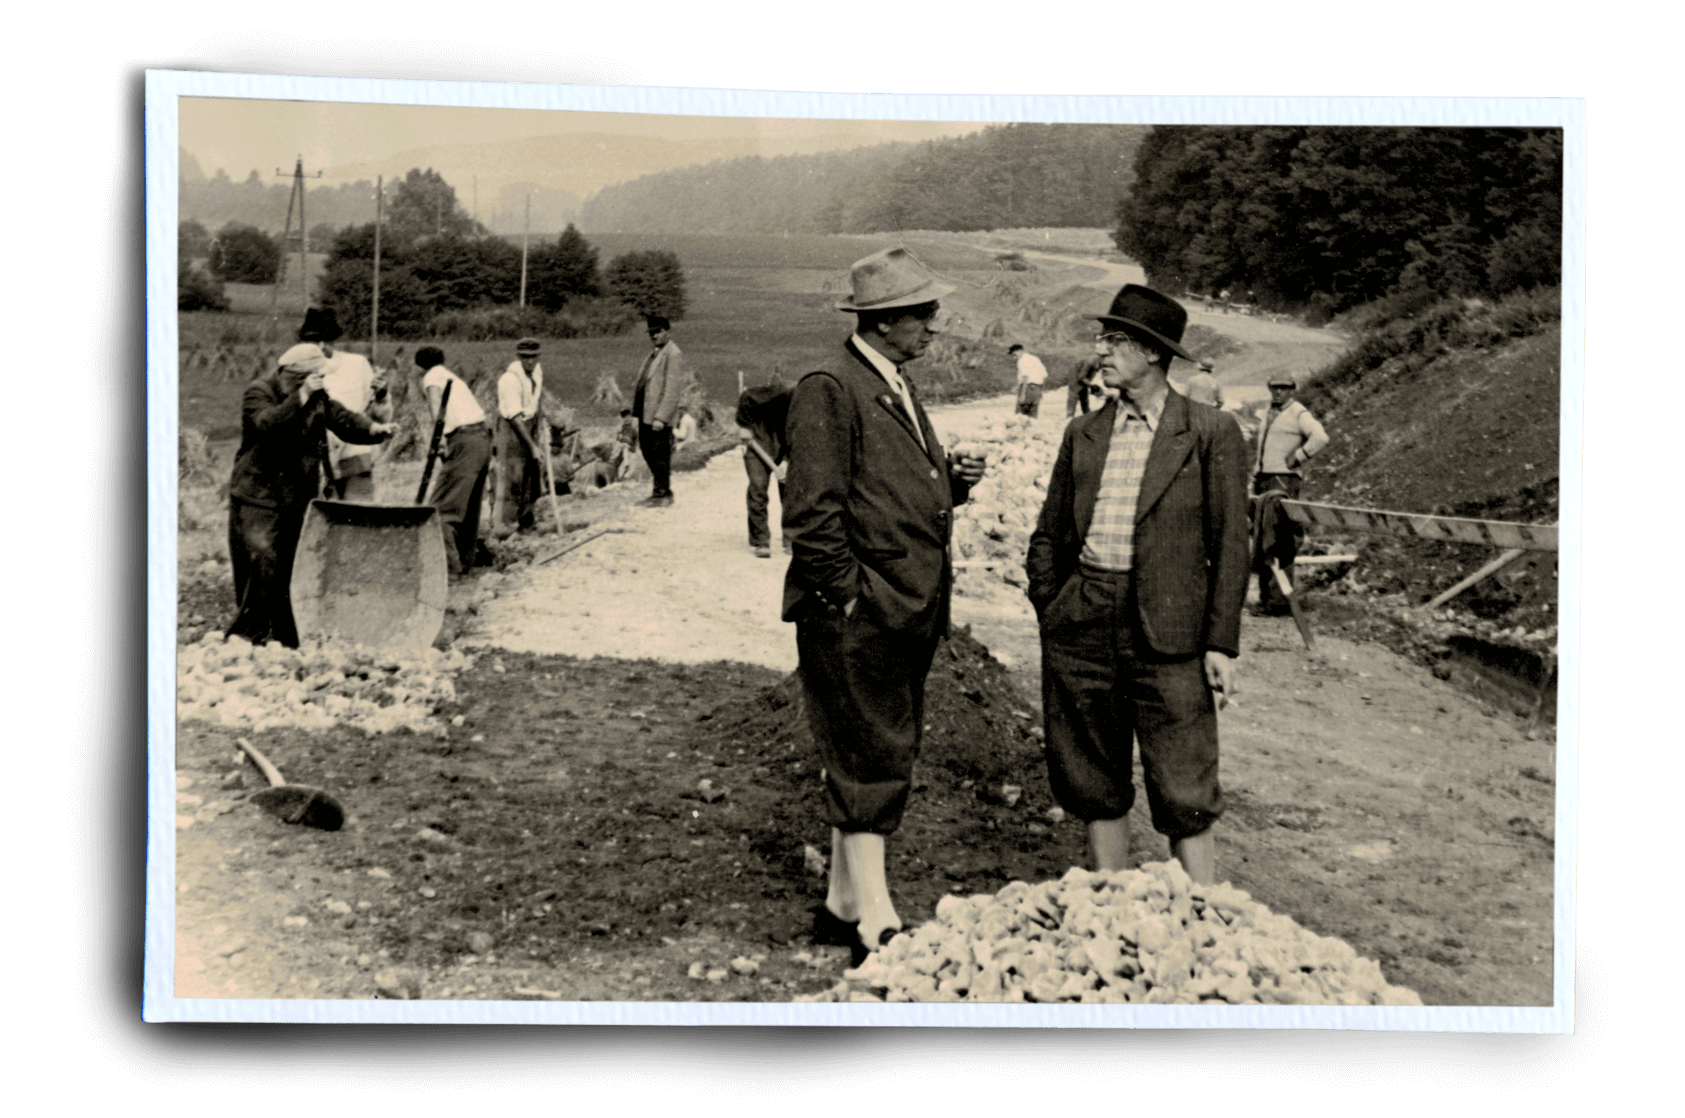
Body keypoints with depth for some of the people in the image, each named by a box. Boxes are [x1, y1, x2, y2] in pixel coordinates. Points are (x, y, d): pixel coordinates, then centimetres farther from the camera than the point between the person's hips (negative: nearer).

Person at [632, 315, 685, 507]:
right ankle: (659, 491, 27)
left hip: (659, 418, -9)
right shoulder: (654, 353, 16)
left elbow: (672, 390, -18)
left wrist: (661, 417, -22)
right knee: (647, 450, 15)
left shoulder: (673, 355, -13)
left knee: (659, 455, -2)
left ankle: (663, 493, 10)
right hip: (645, 414, 9)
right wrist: (635, 409, 16)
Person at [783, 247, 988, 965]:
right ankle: (877, 928, 4)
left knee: (880, 762, 15)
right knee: (871, 767, -5)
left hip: (908, 615, 10)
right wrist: (849, 596, -17)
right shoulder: (829, 391, -13)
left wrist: (951, 480, 6)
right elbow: (812, 511, -18)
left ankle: (843, 906, 27)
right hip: (856, 618, -9)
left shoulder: (898, 391, 18)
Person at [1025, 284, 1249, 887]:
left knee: (1183, 799, -2)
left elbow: (1229, 546, -1)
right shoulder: (1083, 434, 11)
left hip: (1168, 632, -4)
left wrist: (1222, 644, -6)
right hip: (1081, 628, 4)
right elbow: (1046, 537, 17)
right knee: (1094, 786, 11)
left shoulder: (1211, 433, 0)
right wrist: (1051, 614, 7)